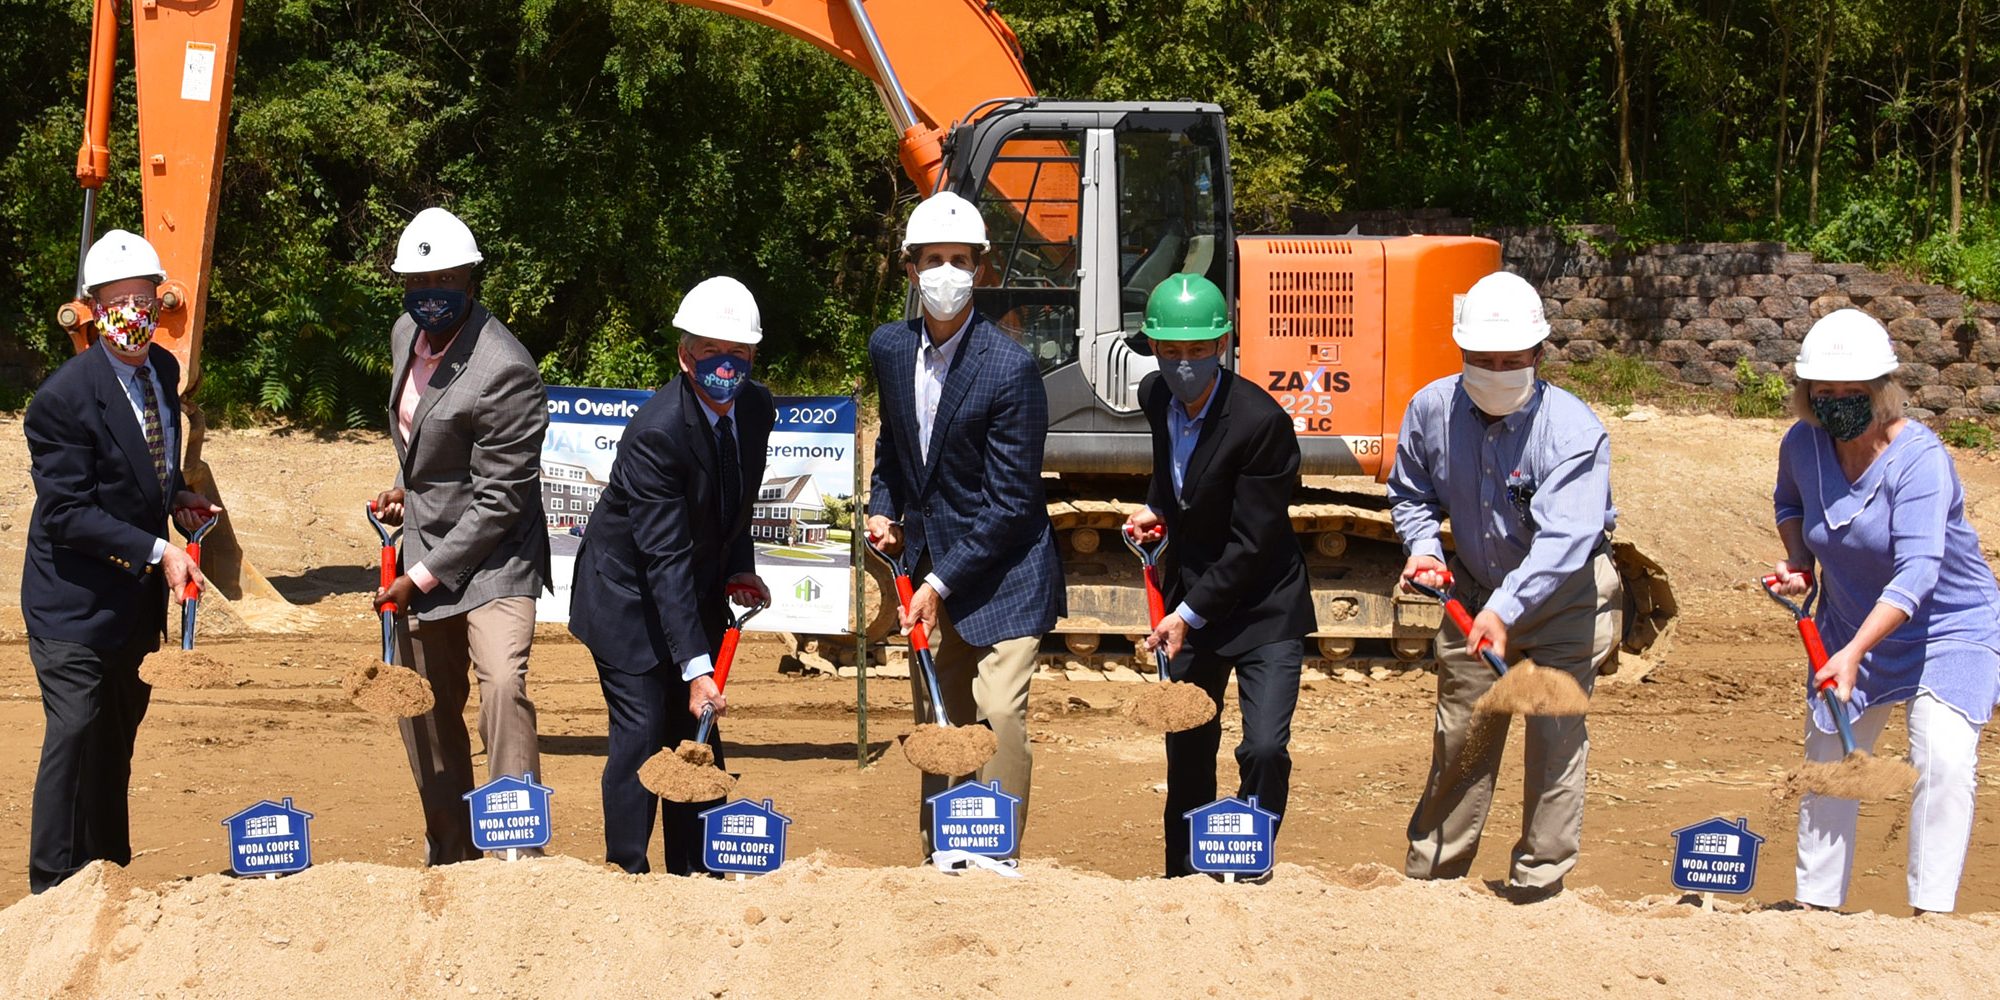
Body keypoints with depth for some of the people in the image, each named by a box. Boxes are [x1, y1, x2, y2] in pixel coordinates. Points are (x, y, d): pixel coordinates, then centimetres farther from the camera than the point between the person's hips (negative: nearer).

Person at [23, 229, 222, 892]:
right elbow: (68, 514, -21)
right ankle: (56, 889, -2)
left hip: (139, 595, 7)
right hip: (74, 601, -7)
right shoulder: (64, 398, -21)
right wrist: (158, 552, -24)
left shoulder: (163, 369, 3)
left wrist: (178, 497, 1)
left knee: (120, 735, 15)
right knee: (76, 731, -11)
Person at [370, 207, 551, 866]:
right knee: (426, 714, 14)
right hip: (423, 551, 8)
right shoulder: (407, 335, 3)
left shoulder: (503, 372, -23)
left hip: (491, 558, -8)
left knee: (502, 683, -30)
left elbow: (499, 503, -22)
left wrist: (423, 578, -17)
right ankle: (450, 857, 29)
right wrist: (406, 489, 6)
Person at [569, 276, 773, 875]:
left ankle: (694, 876, 16)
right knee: (642, 734, -10)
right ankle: (628, 875, 0)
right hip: (629, 595, -7)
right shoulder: (656, 432, -30)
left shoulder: (757, 410, -7)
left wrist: (740, 570, -5)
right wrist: (695, 666, -36)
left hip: (696, 594, 7)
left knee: (699, 735, 8)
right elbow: (665, 559, -32)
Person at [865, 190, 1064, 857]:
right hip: (929, 573, 6)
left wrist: (943, 583, -17)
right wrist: (883, 510, 4)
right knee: (936, 724, 11)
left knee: (999, 715, -14)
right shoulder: (889, 349, 1)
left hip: (1000, 573, -6)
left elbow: (1010, 501, -17)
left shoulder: (1010, 368, -19)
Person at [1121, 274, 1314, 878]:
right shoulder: (1156, 397, -3)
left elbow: (1252, 542, -21)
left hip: (1261, 607, -6)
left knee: (1265, 749, -16)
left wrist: (1190, 615, -19)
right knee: (1187, 750, 11)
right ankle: (1183, 879, 24)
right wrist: (1154, 510, 4)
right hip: (1188, 600, 6)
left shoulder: (1260, 420, -24)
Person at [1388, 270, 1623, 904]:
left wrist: (1505, 610, -49)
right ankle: (1430, 875, 26)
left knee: (1556, 741, -7)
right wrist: (1423, 548, -12)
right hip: (1476, 592, 5)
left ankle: (1537, 888, 3)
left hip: (1565, 597, -4)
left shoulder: (1573, 431, -27)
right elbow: (1411, 493, 8)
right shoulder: (1432, 410, -11)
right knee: (1459, 738, 13)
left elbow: (1564, 538, -37)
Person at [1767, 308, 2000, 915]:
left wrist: (1855, 652, -46)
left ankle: (1932, 912, -18)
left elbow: (1917, 572, -36)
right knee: (1827, 765, 10)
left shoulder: (1919, 458, -27)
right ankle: (1816, 905, 23)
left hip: (1950, 625, -6)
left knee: (1944, 759, -22)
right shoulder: (1802, 446, -9)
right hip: (1850, 626, 6)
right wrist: (1798, 559, -3)